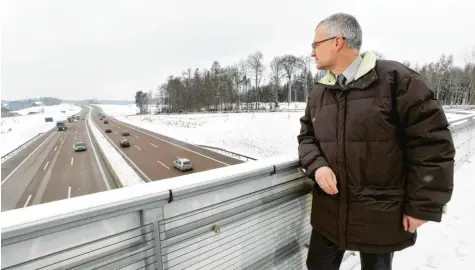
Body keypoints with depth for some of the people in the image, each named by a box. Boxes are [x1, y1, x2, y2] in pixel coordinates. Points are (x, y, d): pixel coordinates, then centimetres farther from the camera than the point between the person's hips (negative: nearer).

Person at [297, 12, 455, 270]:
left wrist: (422, 206, -10)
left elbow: (432, 142, -11)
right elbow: (307, 136, 11)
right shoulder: (318, 92, 5)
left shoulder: (394, 78, -12)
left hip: (381, 215, -4)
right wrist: (317, 165, -9)